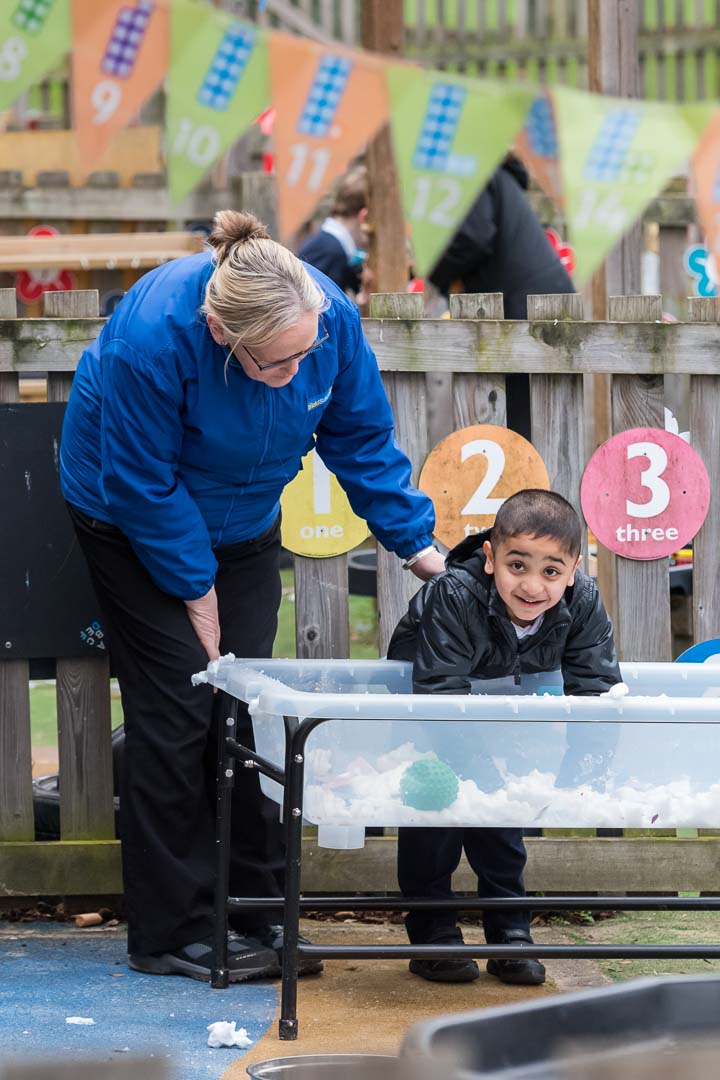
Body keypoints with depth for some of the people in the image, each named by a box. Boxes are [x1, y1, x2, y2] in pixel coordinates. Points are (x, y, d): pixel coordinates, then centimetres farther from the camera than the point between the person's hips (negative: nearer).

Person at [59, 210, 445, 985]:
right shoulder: (151, 340, -38)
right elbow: (144, 486, -25)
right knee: (178, 711, -9)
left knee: (249, 707, 2)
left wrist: (416, 544, -9)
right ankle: (171, 934, -1)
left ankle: (258, 914, 12)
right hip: (133, 521, -5)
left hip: (241, 524, 5)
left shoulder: (330, 316, -24)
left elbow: (363, 442, -7)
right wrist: (195, 588, -17)